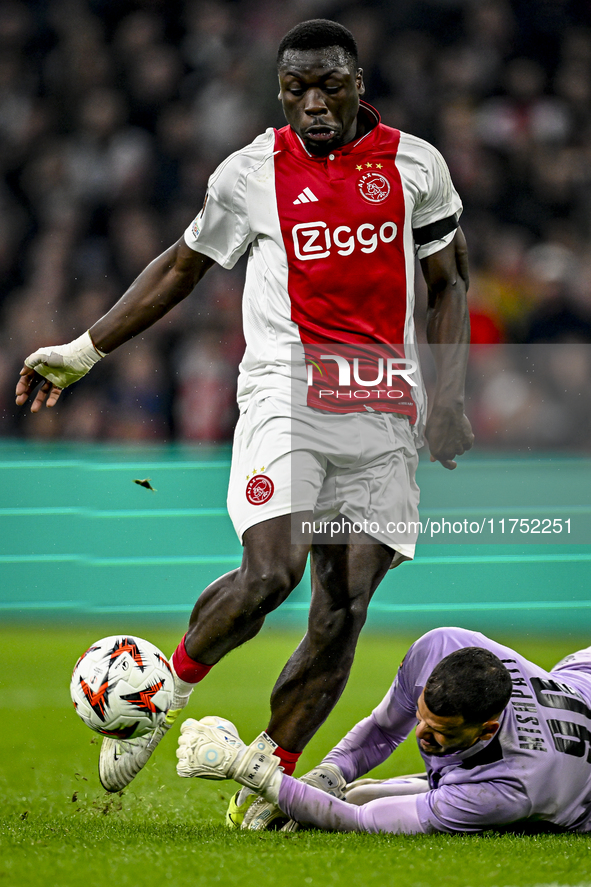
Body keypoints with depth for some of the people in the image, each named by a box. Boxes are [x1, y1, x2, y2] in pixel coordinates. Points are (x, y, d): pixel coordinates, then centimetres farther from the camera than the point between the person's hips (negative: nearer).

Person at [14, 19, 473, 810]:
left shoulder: (414, 165, 7)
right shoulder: (253, 173, 4)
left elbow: (448, 285, 16)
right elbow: (181, 268, 16)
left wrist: (449, 400, 5)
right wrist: (83, 351, 16)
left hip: (384, 414, 2)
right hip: (286, 392, -2)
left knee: (344, 611, -4)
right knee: (269, 574, -21)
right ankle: (170, 688, 5)